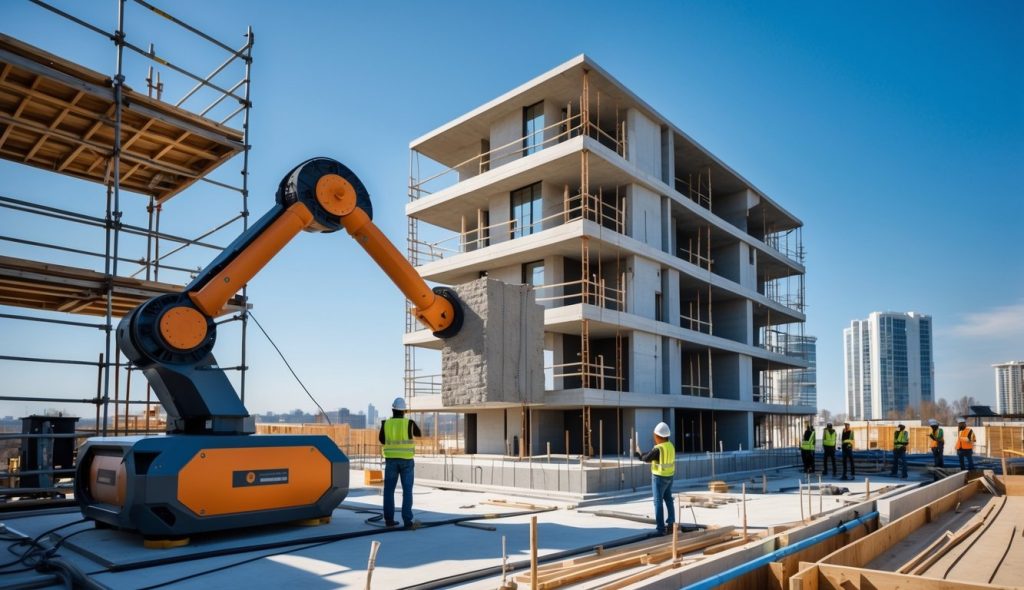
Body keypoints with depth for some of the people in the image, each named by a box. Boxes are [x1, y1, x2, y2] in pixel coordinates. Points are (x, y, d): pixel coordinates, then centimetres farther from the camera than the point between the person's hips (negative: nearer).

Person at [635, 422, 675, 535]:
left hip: (659, 477, -8)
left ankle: (661, 529, 2)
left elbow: (646, 459, -13)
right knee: (668, 500, 17)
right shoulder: (670, 445, 0)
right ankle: (671, 524, 22)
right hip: (669, 476, 8)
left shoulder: (658, 449, -24)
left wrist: (638, 455, 7)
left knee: (658, 502, 0)